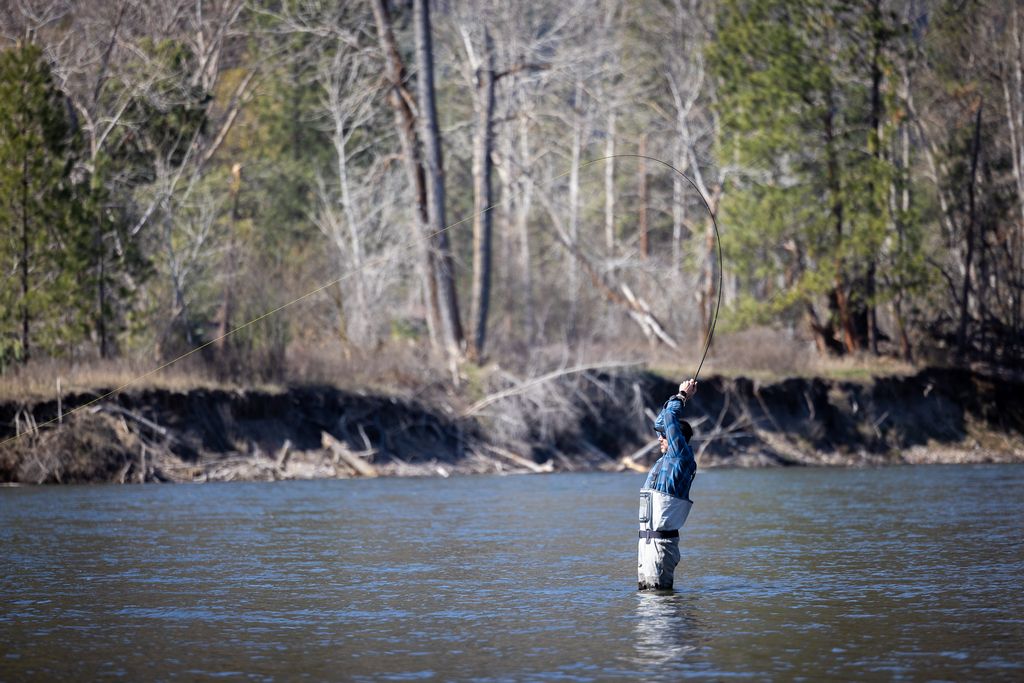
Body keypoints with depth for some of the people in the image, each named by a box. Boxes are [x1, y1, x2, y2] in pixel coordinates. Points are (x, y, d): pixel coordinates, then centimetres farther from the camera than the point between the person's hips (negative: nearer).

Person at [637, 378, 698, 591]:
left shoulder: (683, 459, -9)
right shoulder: (665, 460, 15)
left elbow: (670, 420, -12)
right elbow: (660, 423, 26)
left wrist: (682, 396, 2)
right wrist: (681, 397, 22)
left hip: (662, 541, -9)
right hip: (646, 540, 9)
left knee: (657, 591, -8)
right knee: (645, 588, 11)